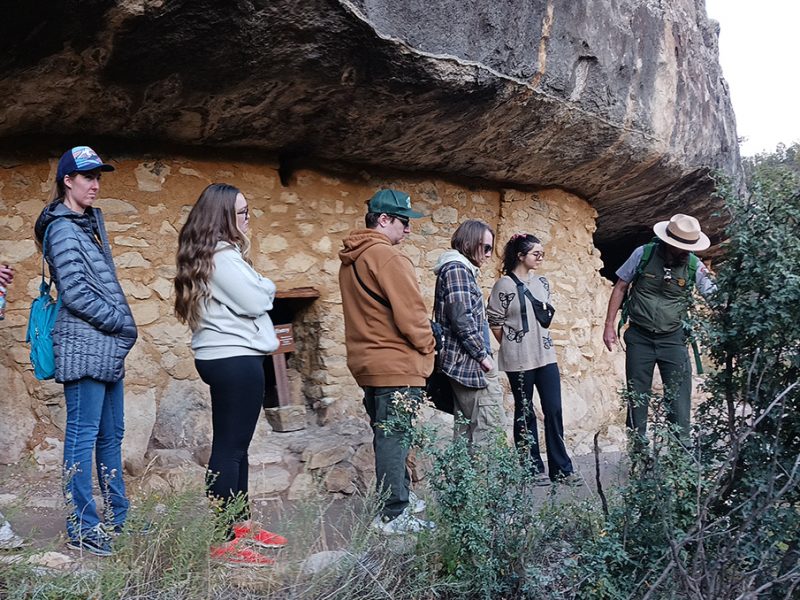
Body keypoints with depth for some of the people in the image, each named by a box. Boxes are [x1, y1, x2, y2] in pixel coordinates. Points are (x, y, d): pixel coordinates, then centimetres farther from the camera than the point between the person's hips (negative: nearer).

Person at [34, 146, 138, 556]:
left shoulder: (92, 221, 17)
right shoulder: (63, 230, -10)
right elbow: (75, 294, -16)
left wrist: (121, 325, 9)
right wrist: (122, 323, -9)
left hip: (108, 347, 9)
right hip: (84, 345, -9)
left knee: (111, 435, 14)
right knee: (83, 436, -4)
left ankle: (117, 518, 24)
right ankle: (82, 529, 2)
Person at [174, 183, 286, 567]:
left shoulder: (210, 253, 16)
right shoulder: (223, 255, -16)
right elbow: (255, 302, -18)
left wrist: (258, 289, 3)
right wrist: (267, 287, 1)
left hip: (225, 357, 11)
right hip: (235, 359, -11)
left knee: (235, 446, 17)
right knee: (229, 448, -8)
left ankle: (240, 525, 27)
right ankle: (223, 542, -3)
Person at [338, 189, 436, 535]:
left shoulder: (350, 260, 14)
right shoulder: (387, 257, -16)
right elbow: (410, 313, -18)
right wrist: (425, 346, -2)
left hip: (368, 363, 10)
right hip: (397, 366, -10)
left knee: (386, 438, 18)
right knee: (395, 439, -5)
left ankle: (397, 499, 30)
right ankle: (393, 515, -1)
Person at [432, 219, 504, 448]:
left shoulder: (460, 269, 19)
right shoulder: (457, 268, -10)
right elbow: (462, 319, -19)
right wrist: (483, 355, -12)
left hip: (462, 365, 10)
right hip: (470, 363, -10)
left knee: (466, 432, 12)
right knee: (489, 429, -11)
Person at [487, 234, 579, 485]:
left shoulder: (542, 282, 9)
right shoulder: (505, 285, -10)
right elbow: (495, 322, -6)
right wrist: (511, 347, 2)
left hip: (545, 354, 5)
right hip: (519, 360, -5)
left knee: (554, 410, 4)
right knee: (525, 414, 6)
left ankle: (561, 468, 12)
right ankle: (533, 469, 15)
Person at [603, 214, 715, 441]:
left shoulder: (694, 266, -5)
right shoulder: (643, 254, -6)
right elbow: (620, 288, 3)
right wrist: (609, 325, -1)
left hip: (673, 339, 0)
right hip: (640, 337, 0)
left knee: (679, 397, -4)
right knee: (637, 396, 7)